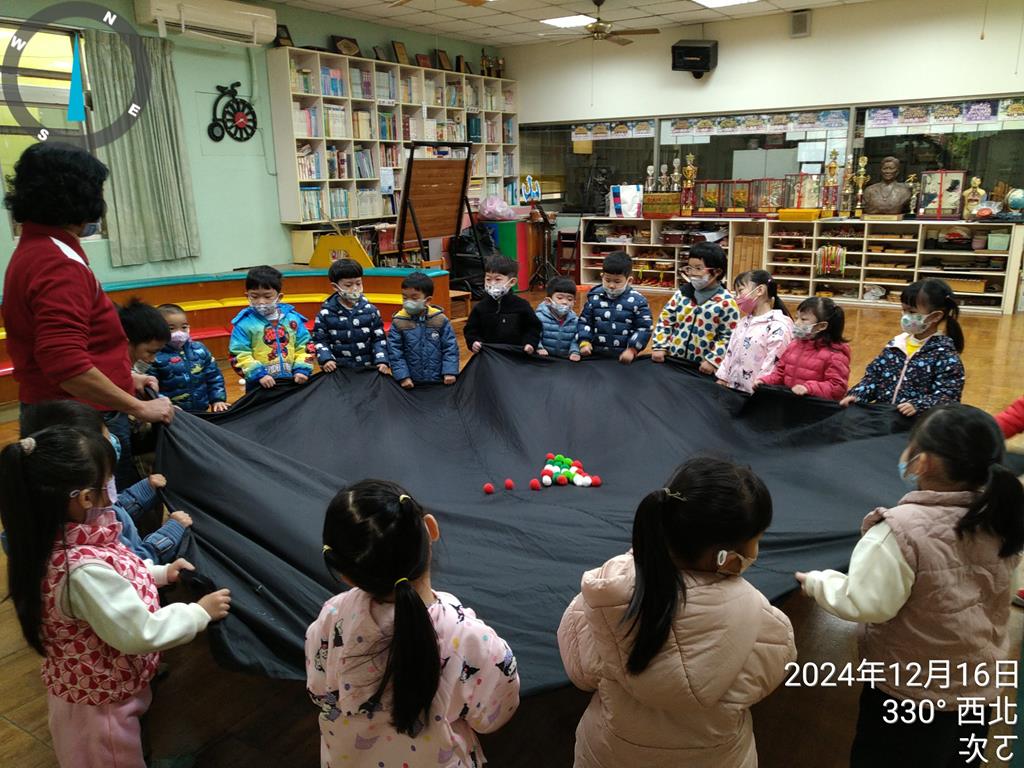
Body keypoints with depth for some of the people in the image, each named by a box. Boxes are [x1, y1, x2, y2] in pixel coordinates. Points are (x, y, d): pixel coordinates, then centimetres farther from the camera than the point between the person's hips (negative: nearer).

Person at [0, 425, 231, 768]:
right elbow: (140, 634, -30)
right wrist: (200, 613, -19)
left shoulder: (54, 542, -10)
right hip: (101, 701, -8)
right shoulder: (82, 570, -39)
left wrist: (160, 573, 5)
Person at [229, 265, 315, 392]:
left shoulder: (292, 318, 2)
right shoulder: (244, 323, -7)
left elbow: (305, 346, 6)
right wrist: (258, 374, -19)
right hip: (260, 385, -3)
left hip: (291, 381, 3)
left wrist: (302, 369, -7)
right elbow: (239, 355, -9)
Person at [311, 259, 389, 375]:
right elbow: (320, 341, 0)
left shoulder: (370, 310, -2)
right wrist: (326, 359, -16)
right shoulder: (325, 314, -5)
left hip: (367, 369, 1)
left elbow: (379, 339, 1)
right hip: (338, 371, -1)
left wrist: (381, 360, -12)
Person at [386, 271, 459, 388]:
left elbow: (450, 347, -3)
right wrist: (403, 377, -11)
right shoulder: (398, 322, -6)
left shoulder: (440, 319, -6)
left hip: (438, 380, 0)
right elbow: (394, 352, -5)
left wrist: (450, 372, -11)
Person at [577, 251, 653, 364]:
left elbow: (644, 328, -3)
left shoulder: (637, 300, -5)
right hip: (597, 354, 2)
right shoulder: (594, 297, 1)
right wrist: (585, 342, -7)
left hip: (624, 357, -2)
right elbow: (585, 321, 7)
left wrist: (632, 349, -12)